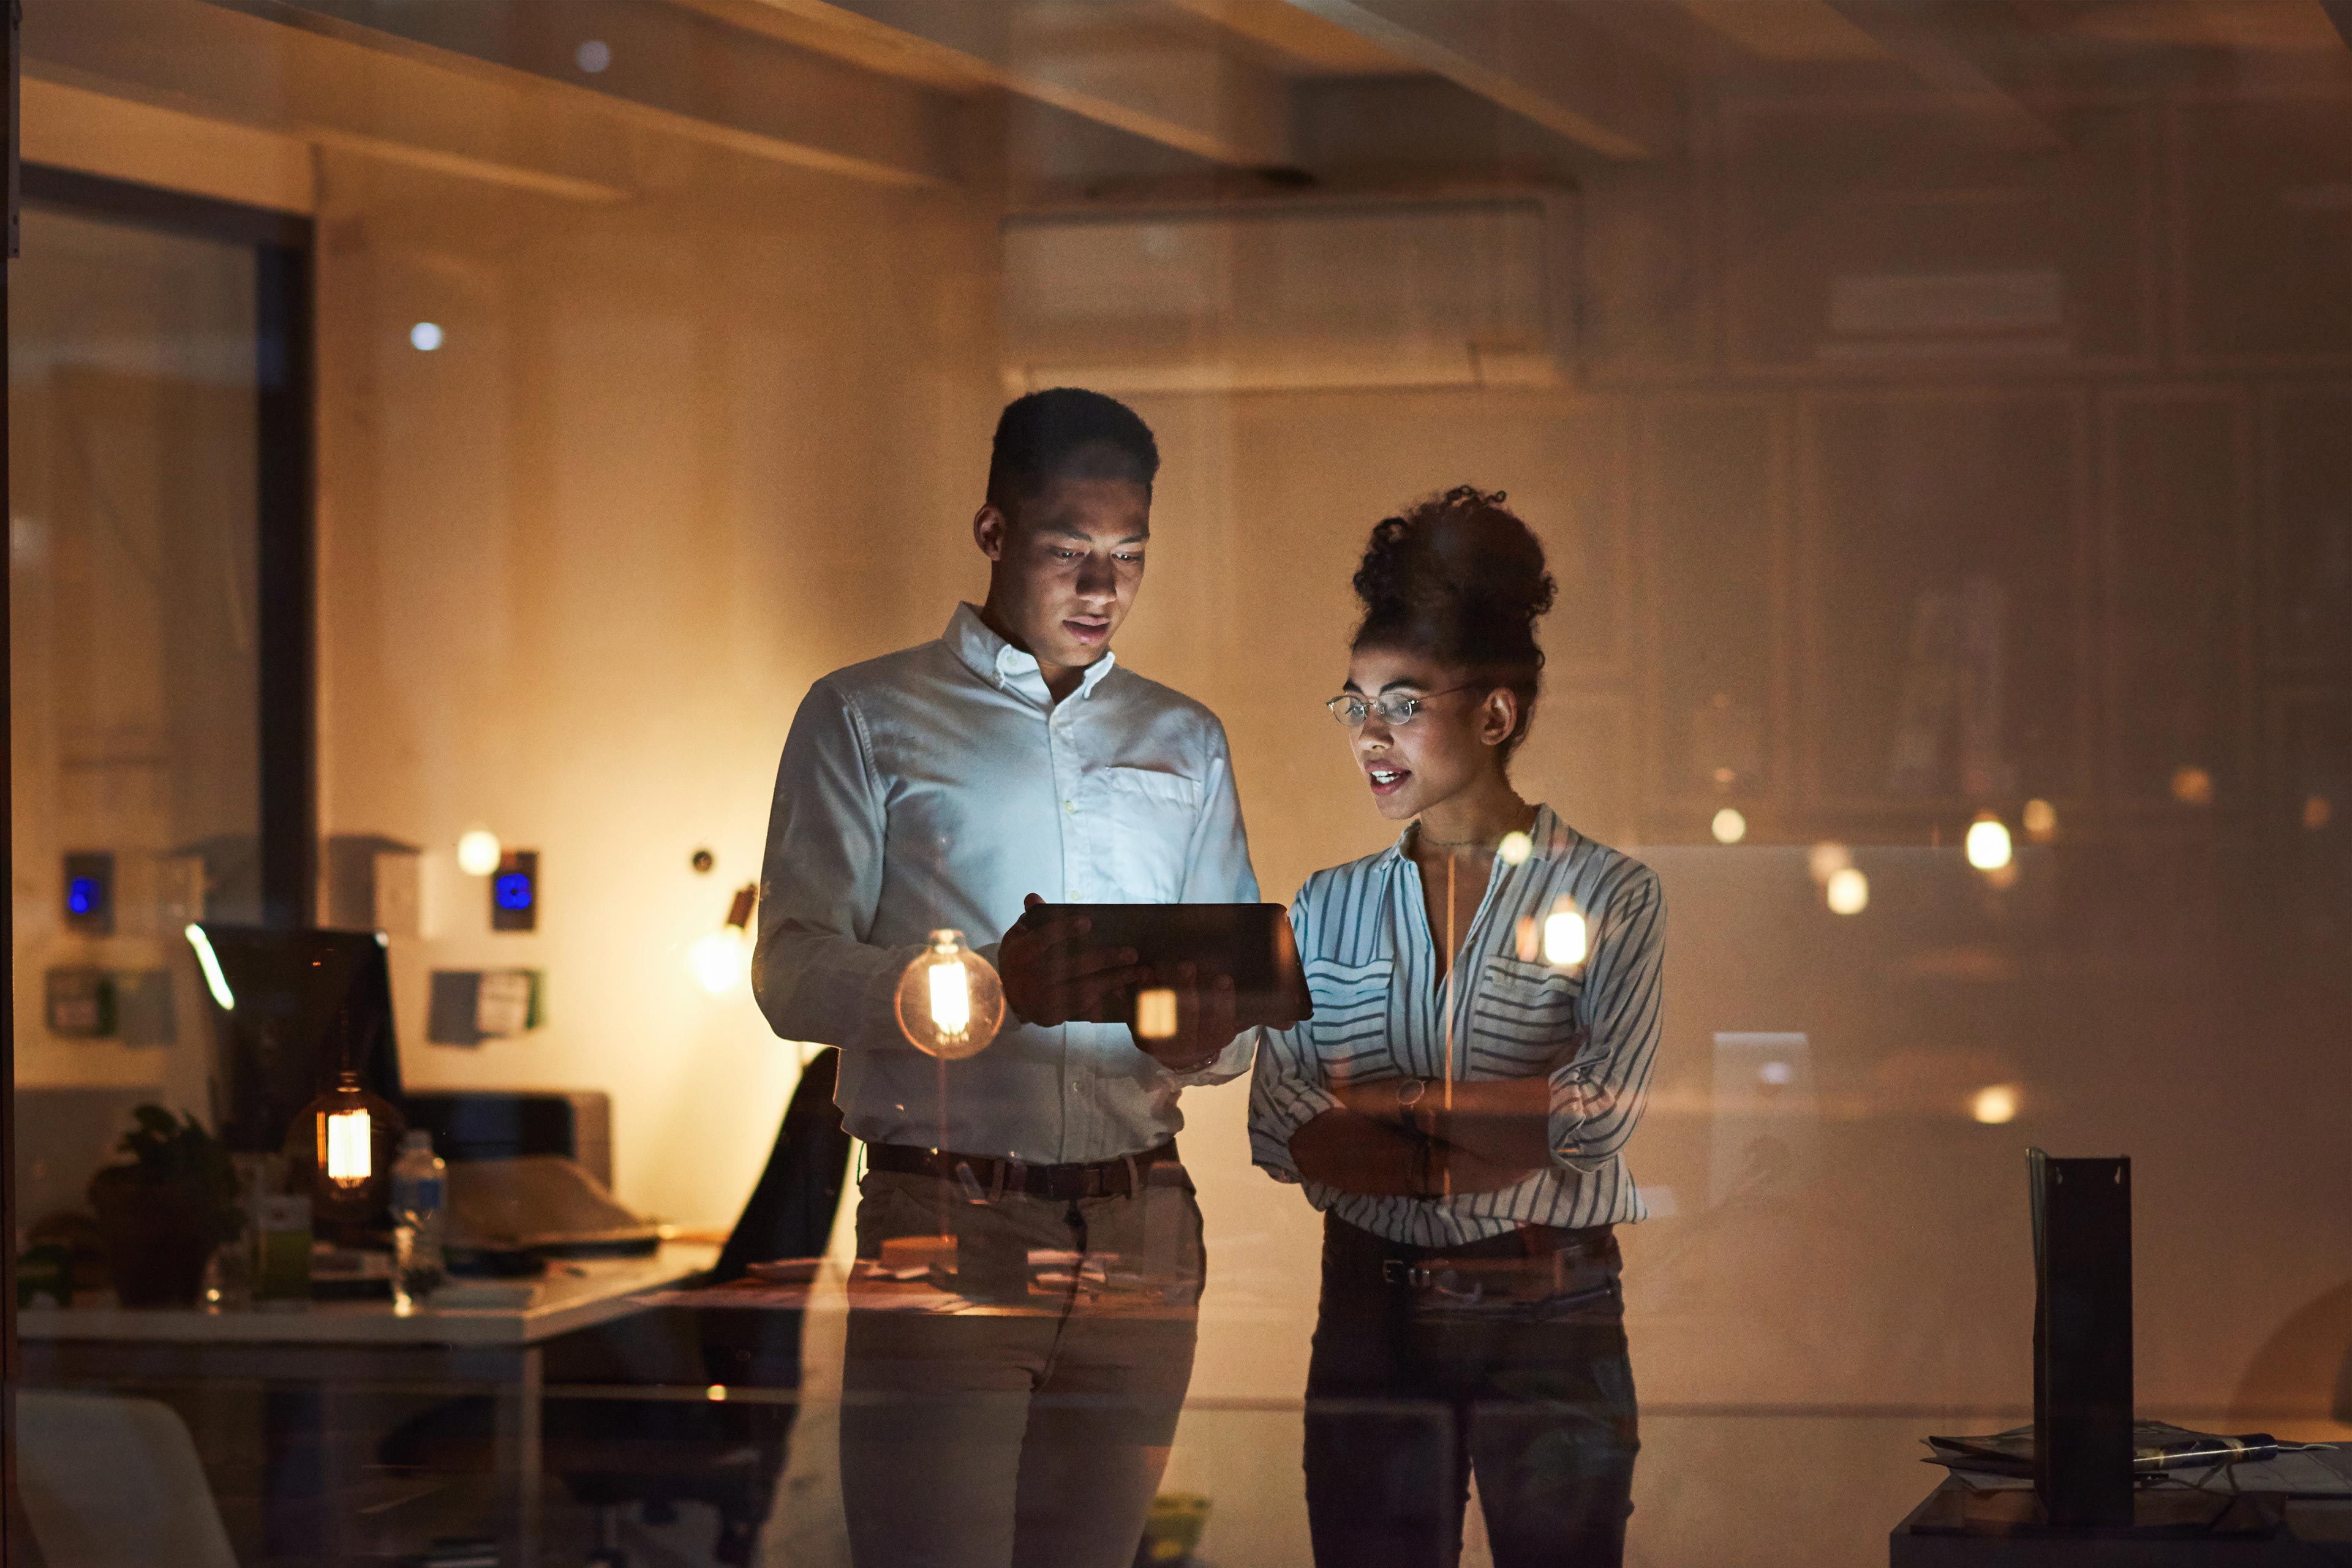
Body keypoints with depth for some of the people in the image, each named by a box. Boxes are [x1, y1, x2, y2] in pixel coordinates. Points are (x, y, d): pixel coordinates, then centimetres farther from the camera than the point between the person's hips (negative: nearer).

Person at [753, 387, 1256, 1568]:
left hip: (1141, 1236, 4)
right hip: (944, 1224, -4)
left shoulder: (1185, 742, 20)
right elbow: (794, 974, -4)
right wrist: (992, 985, -22)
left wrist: (1201, 1033, -9)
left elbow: (1242, 986, 17)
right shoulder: (867, 718, 7)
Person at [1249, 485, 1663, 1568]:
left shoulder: (1610, 896, -1)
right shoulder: (1328, 908, 10)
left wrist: (1374, 1097, -7)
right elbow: (1277, 1127, -1)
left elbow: (1602, 1111, -13)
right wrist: (1498, 1139, -13)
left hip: (1551, 1320, -3)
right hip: (1371, 1316, 3)